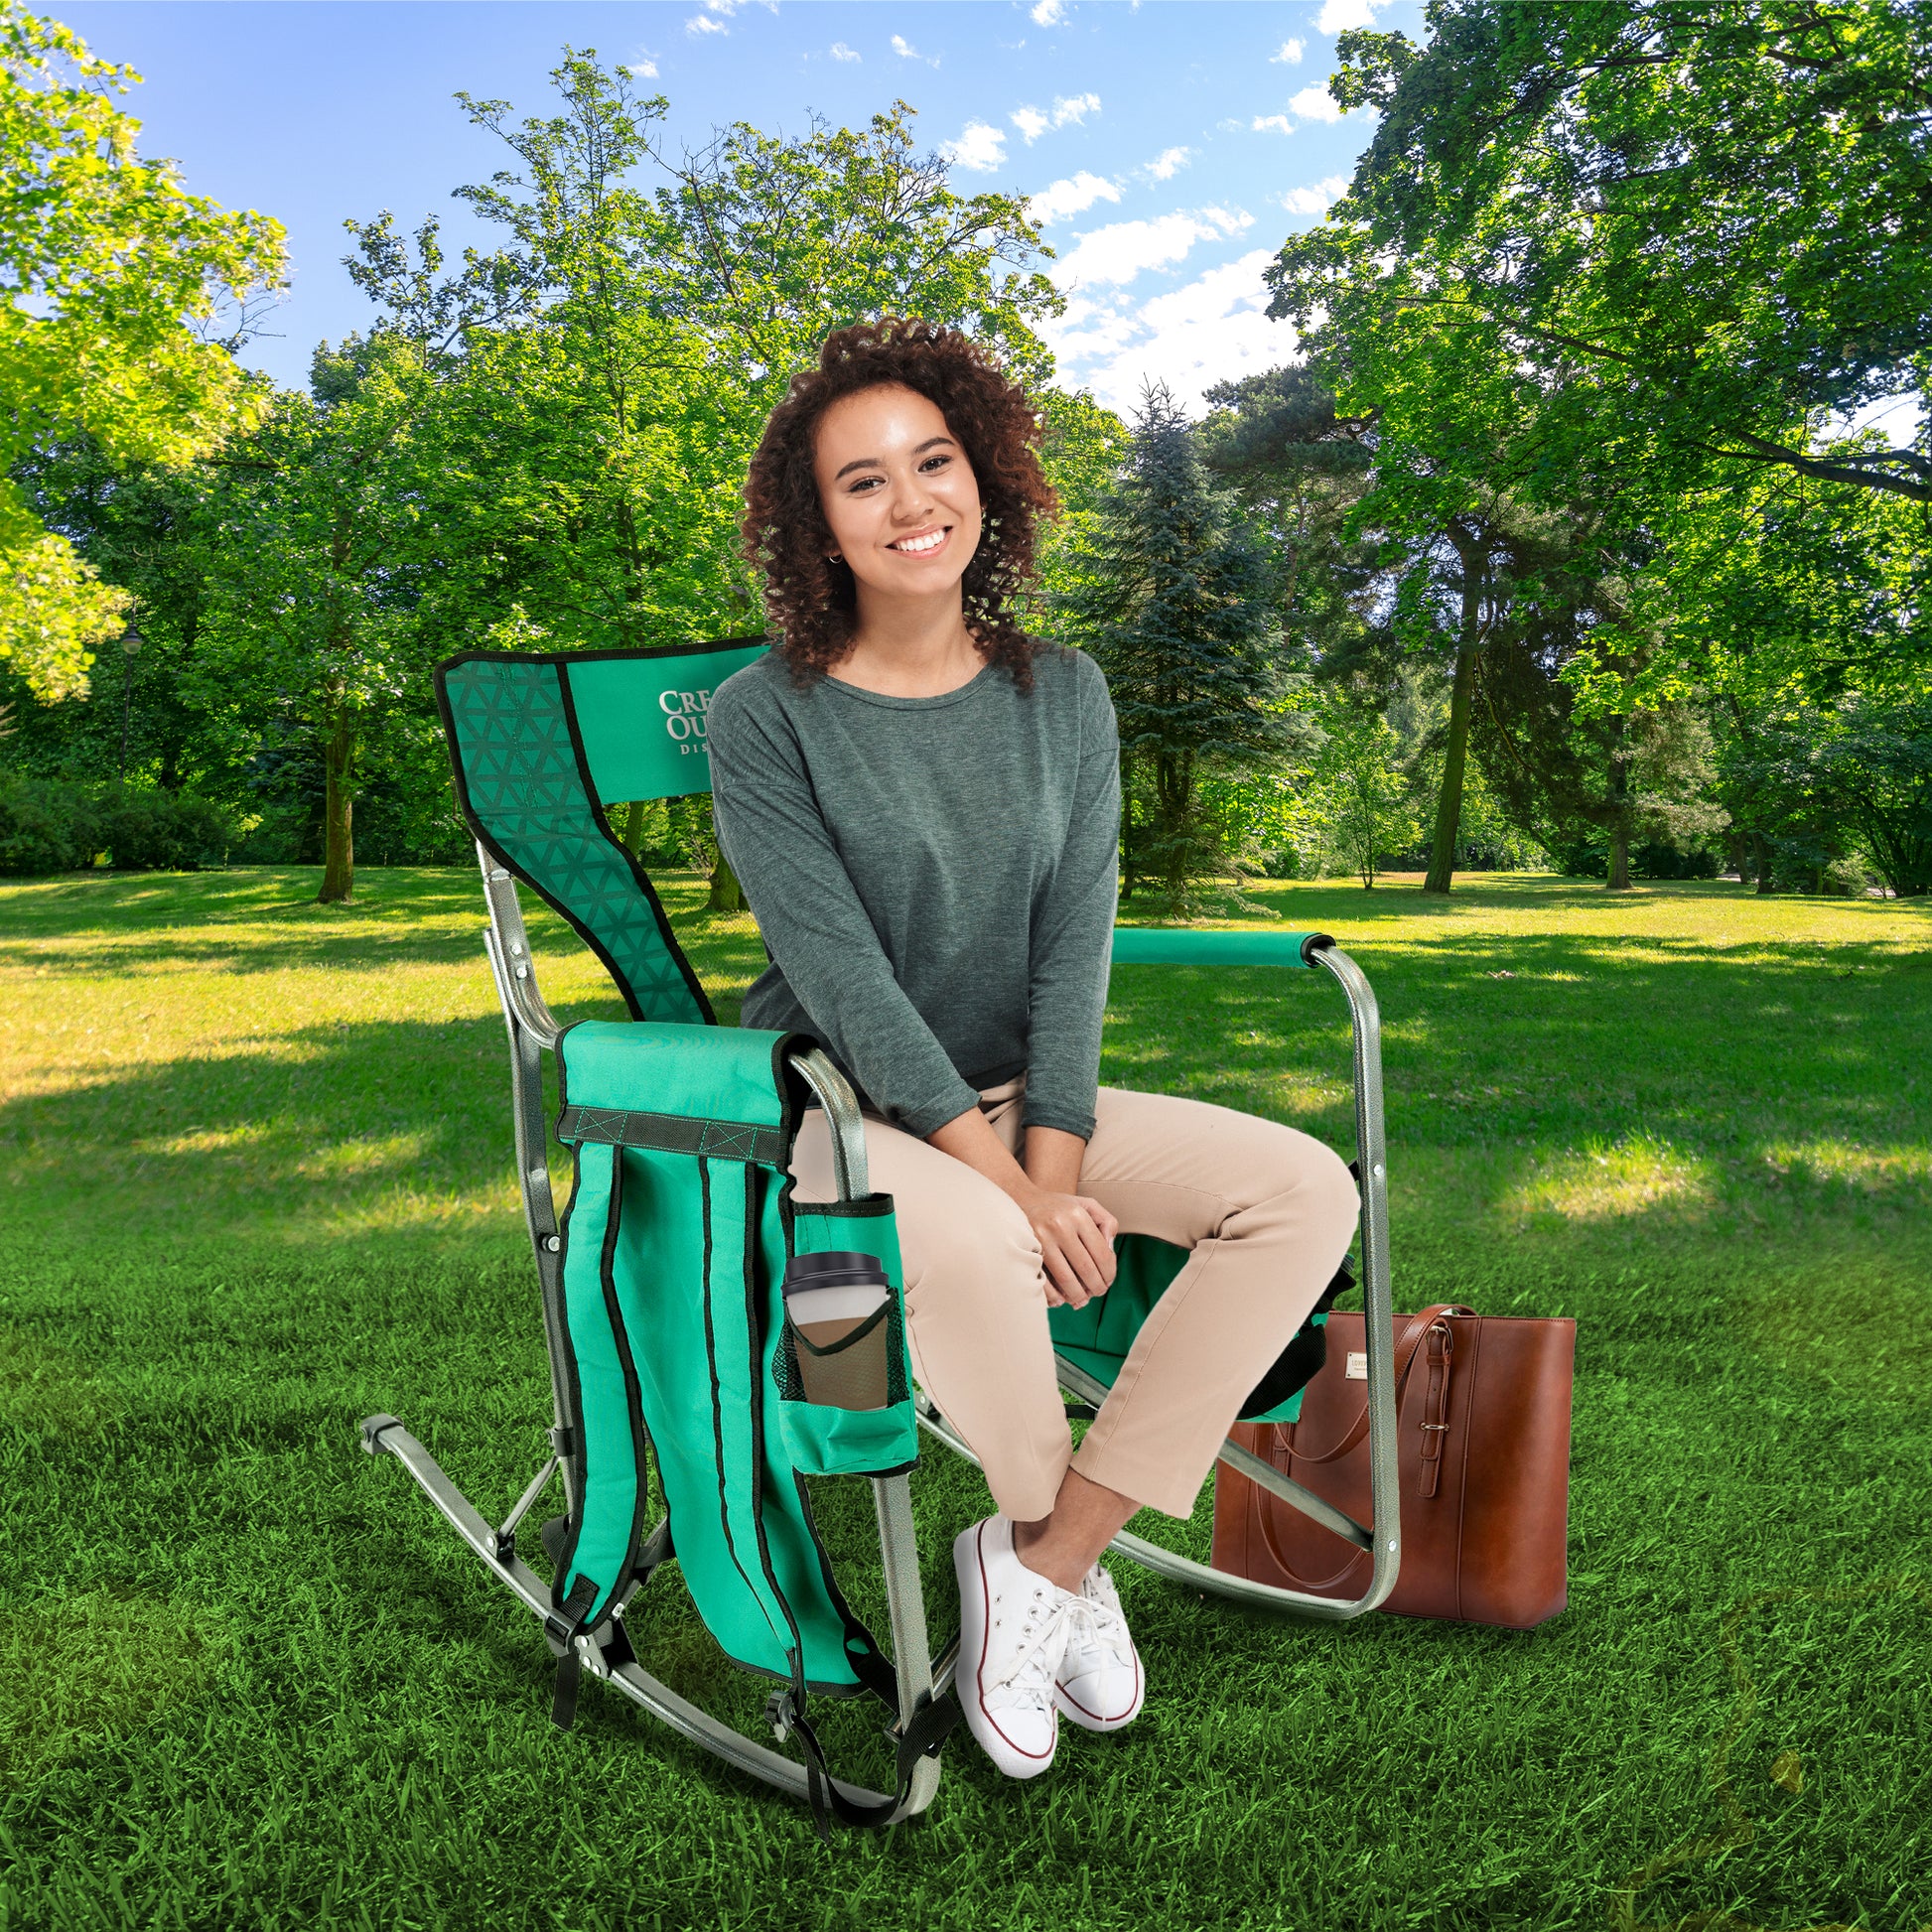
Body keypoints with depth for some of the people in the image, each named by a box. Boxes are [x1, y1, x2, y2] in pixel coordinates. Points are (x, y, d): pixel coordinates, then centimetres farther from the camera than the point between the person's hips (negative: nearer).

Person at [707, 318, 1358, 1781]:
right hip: (834, 1111, -4)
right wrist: (1001, 1183, -23)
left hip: (1024, 1097, 5)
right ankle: (1055, 1534, -1)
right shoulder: (765, 718, -8)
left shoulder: (1062, 696, 4)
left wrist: (1050, 1161, -16)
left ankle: (1042, 1557, -9)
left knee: (1307, 1190, -14)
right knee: (972, 1250, -37)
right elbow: (845, 979, -17)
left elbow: (1075, 949, -3)